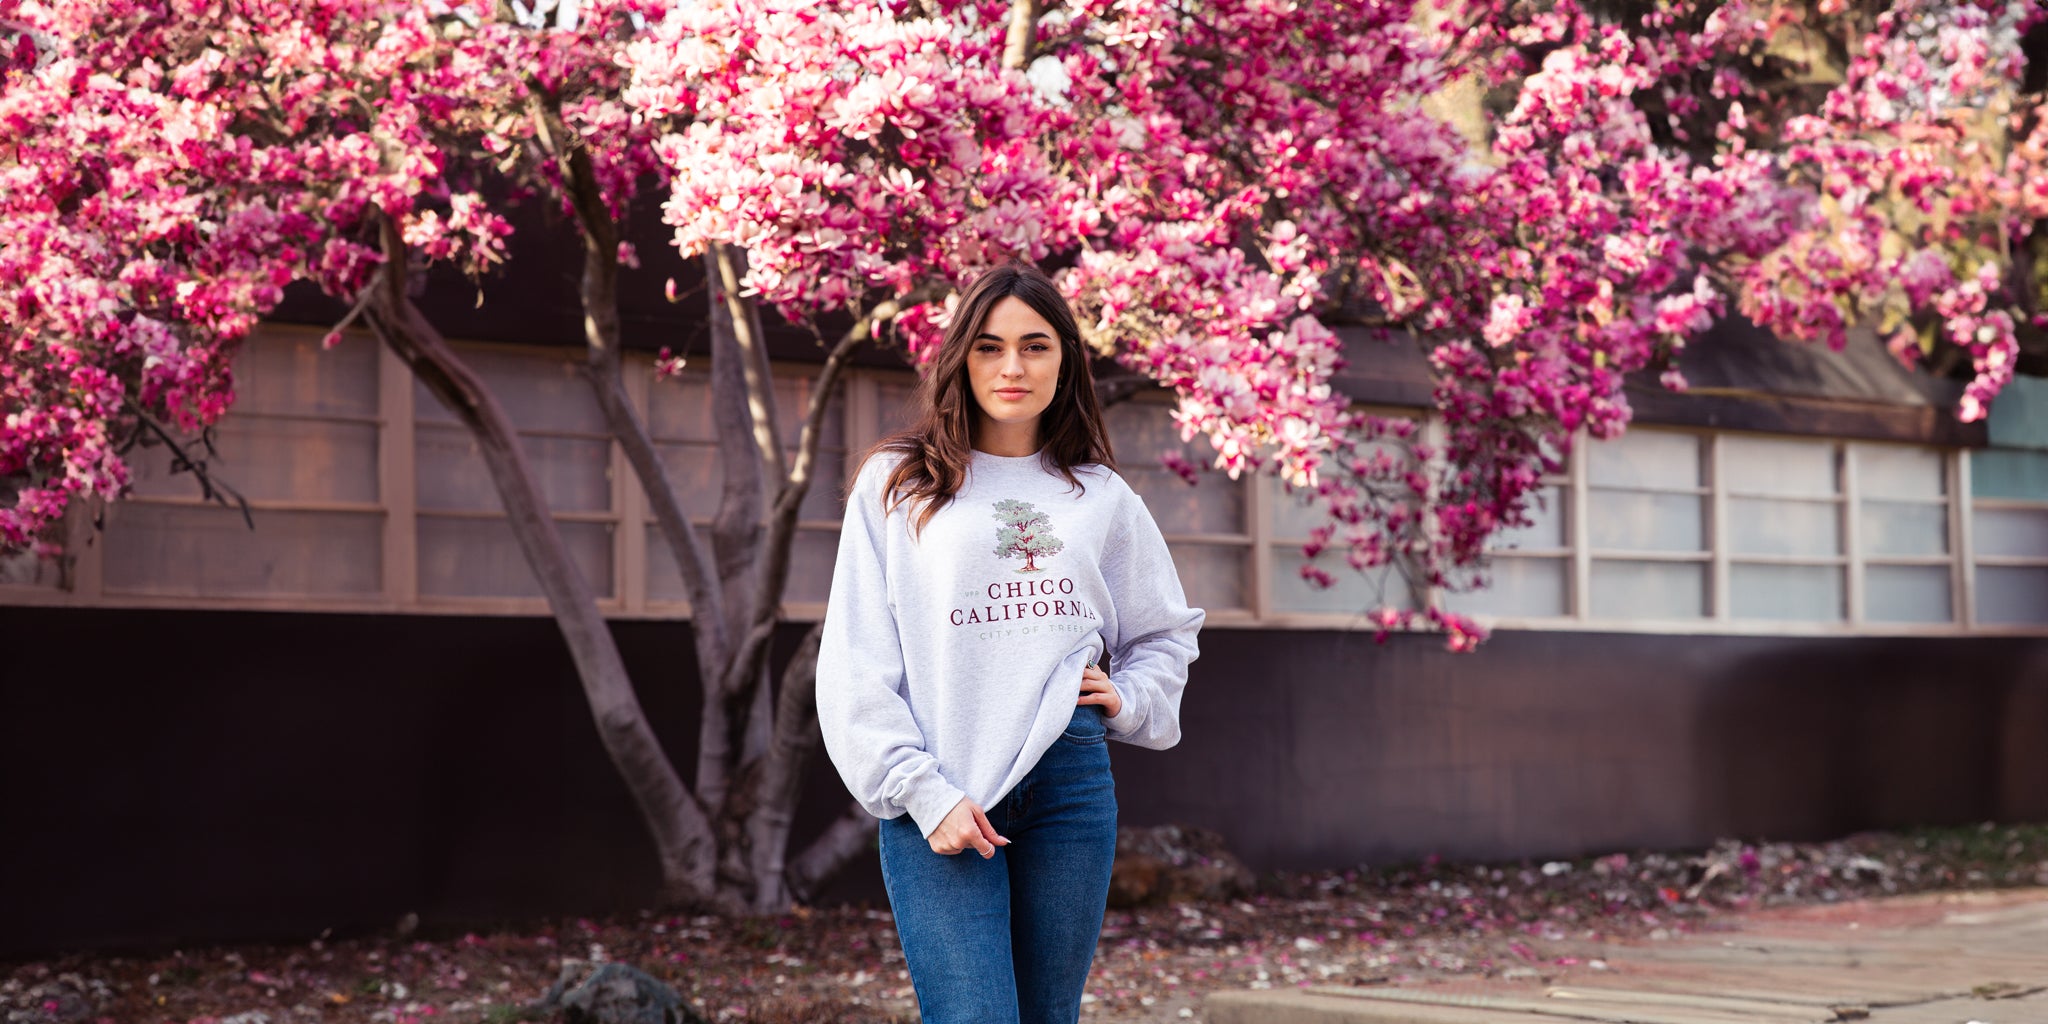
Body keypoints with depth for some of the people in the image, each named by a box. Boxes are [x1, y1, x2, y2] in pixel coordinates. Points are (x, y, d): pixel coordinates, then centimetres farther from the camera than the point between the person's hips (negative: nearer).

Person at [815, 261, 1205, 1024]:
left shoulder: (1101, 497, 14)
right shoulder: (897, 483, 5)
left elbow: (1166, 633, 27)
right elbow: (856, 668, 0)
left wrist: (1129, 700, 6)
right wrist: (921, 792, -9)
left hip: (1071, 780, 3)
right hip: (941, 790, -3)